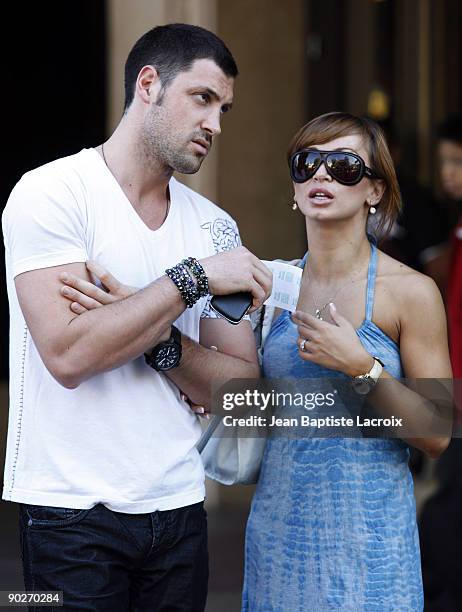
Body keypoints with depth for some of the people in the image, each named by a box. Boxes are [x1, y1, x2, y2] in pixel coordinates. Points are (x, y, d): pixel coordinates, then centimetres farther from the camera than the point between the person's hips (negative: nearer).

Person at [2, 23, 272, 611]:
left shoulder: (215, 227, 8)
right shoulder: (50, 193, -8)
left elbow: (242, 390, 4)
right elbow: (68, 354, -20)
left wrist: (156, 340, -13)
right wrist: (192, 277, -17)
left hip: (178, 509, 5)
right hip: (72, 512, -5)